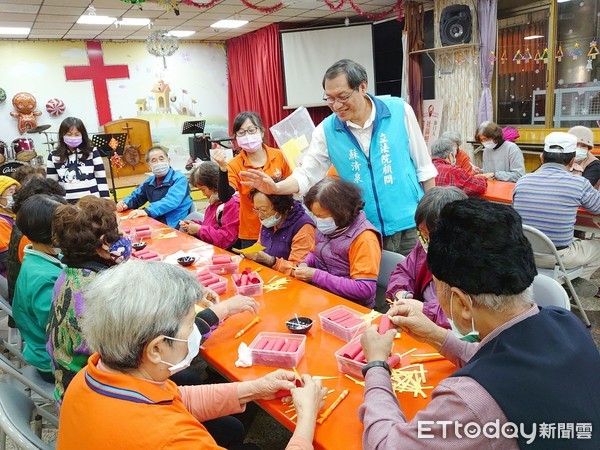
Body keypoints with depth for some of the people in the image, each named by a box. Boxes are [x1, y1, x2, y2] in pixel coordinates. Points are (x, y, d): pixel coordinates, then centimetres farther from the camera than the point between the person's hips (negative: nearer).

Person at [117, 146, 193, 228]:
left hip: (176, 227, -6)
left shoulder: (179, 178, -8)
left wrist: (147, 211, -36)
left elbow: (171, 201, -25)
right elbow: (135, 198, 28)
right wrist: (125, 204, 4)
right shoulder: (149, 182, 13)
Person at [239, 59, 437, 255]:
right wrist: (275, 188, -20)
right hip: (365, 230, 1)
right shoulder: (326, 130, -5)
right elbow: (307, 174, -1)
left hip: (411, 224, 0)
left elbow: (423, 166, 2)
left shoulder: (400, 110, -6)